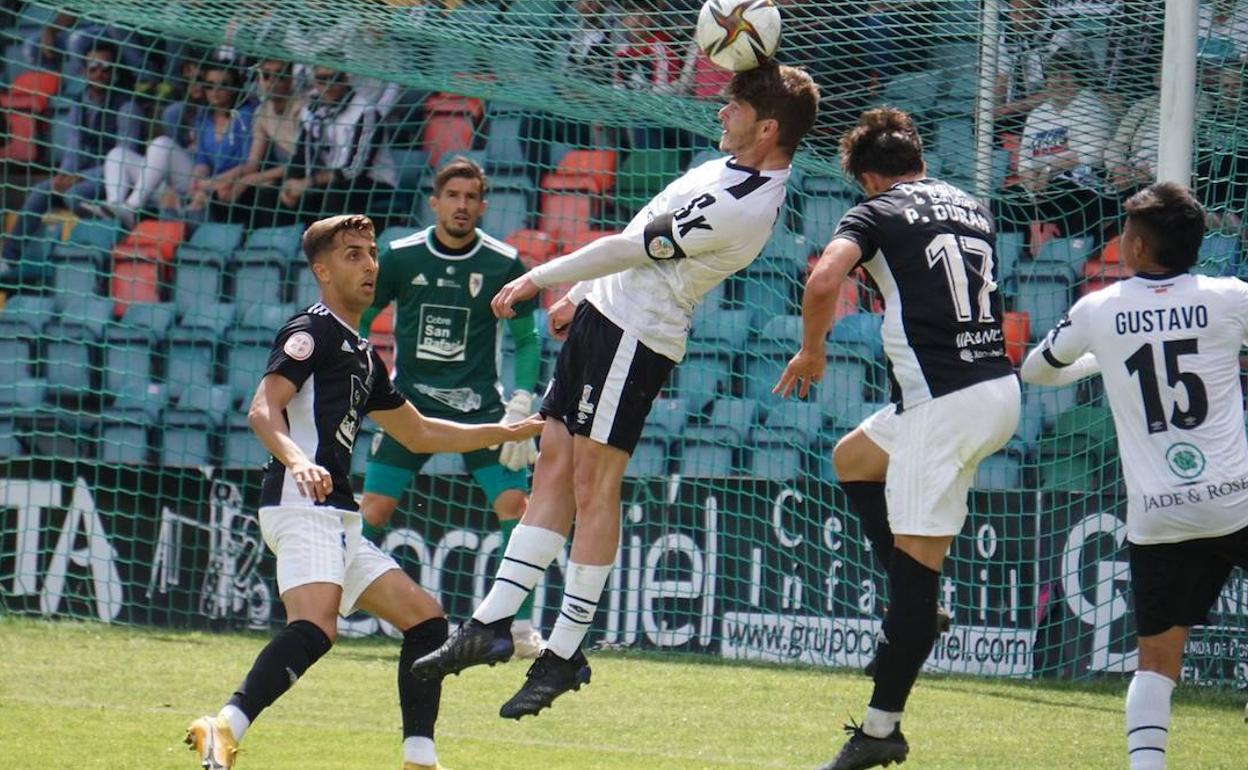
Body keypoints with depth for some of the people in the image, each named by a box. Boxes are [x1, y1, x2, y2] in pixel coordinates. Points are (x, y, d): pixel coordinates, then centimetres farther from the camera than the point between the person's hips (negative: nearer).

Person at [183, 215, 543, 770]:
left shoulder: (362, 355, 26)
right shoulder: (313, 330, -2)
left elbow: (418, 433, 37)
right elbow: (263, 409, -16)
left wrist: (507, 432, 38)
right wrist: (297, 460, -35)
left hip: (338, 519, 10)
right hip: (302, 504, -10)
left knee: (425, 620, 9)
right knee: (315, 626, -31)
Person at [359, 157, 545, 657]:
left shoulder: (505, 265, -3)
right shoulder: (399, 257, -2)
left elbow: (526, 339, 4)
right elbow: (358, 321, 9)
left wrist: (519, 406, -6)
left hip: (479, 404, 0)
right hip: (410, 401, 0)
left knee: (515, 505, -14)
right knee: (373, 510, -7)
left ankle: (521, 624, -3)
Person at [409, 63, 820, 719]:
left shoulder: (739, 207, -22)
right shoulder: (738, 172, 11)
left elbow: (630, 249, -16)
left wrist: (540, 278, -6)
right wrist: (582, 295, 26)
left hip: (633, 335, -10)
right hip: (607, 317, 10)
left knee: (593, 486, -6)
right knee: (553, 468, 7)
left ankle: (566, 652, 0)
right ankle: (492, 623, 7)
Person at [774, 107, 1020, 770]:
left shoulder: (880, 213, -2)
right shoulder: (972, 208, 18)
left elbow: (824, 279, -19)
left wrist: (812, 349, -2)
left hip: (945, 402, -8)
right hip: (1000, 391, 8)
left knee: (914, 565, -5)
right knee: (852, 458, 24)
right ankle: (918, 605, 16)